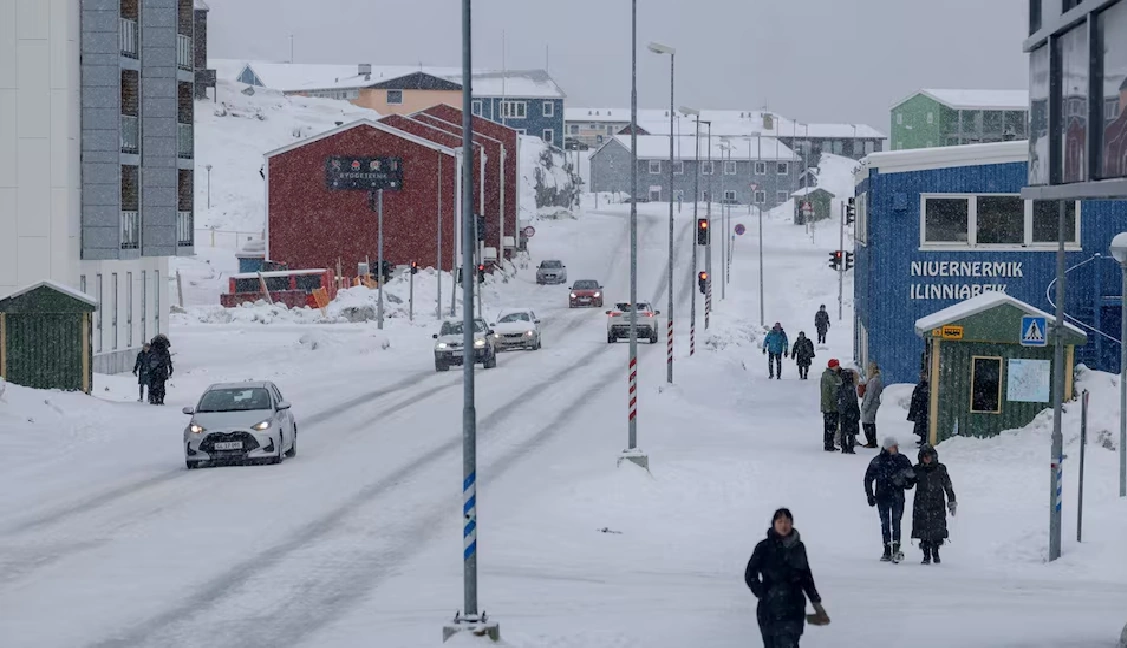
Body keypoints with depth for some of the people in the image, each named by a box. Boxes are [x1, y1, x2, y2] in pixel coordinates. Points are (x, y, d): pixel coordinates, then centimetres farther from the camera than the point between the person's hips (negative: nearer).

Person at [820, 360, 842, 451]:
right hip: (829, 407, -9)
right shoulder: (826, 376, -13)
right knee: (829, 426, -6)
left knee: (834, 427, 12)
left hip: (836, 407, 9)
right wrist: (827, 407, -22)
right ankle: (827, 445, -2)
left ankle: (831, 445, 18)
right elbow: (825, 393, -18)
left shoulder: (837, 376, 14)